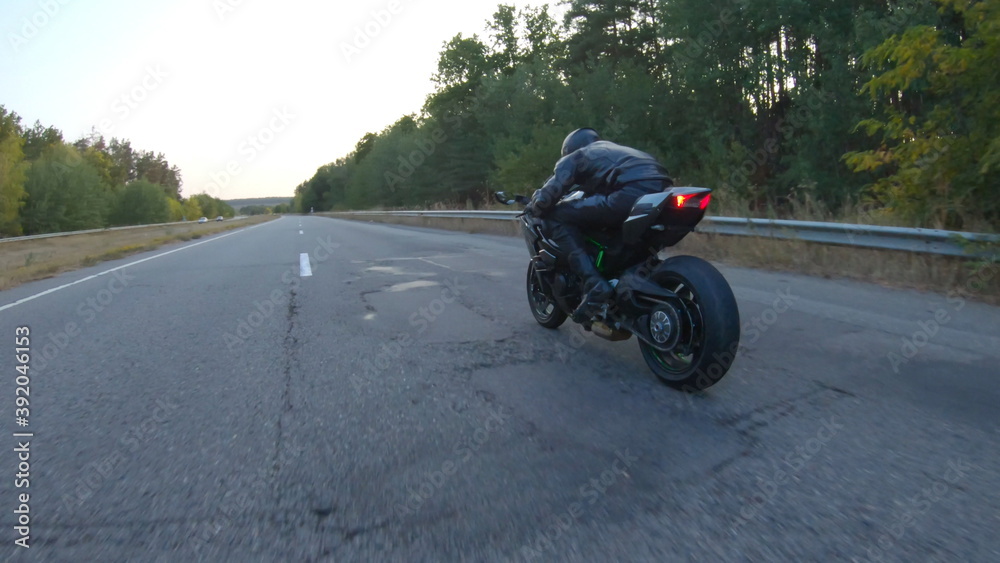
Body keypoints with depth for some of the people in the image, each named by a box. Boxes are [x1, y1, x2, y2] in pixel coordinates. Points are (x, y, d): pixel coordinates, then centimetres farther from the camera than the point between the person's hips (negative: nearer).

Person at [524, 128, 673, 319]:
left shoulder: (574, 157, 21)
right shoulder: (615, 150, 41)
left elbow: (548, 194, 9)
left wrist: (534, 208, 30)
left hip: (631, 195, -7)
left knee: (556, 216, 3)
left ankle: (594, 283, -10)